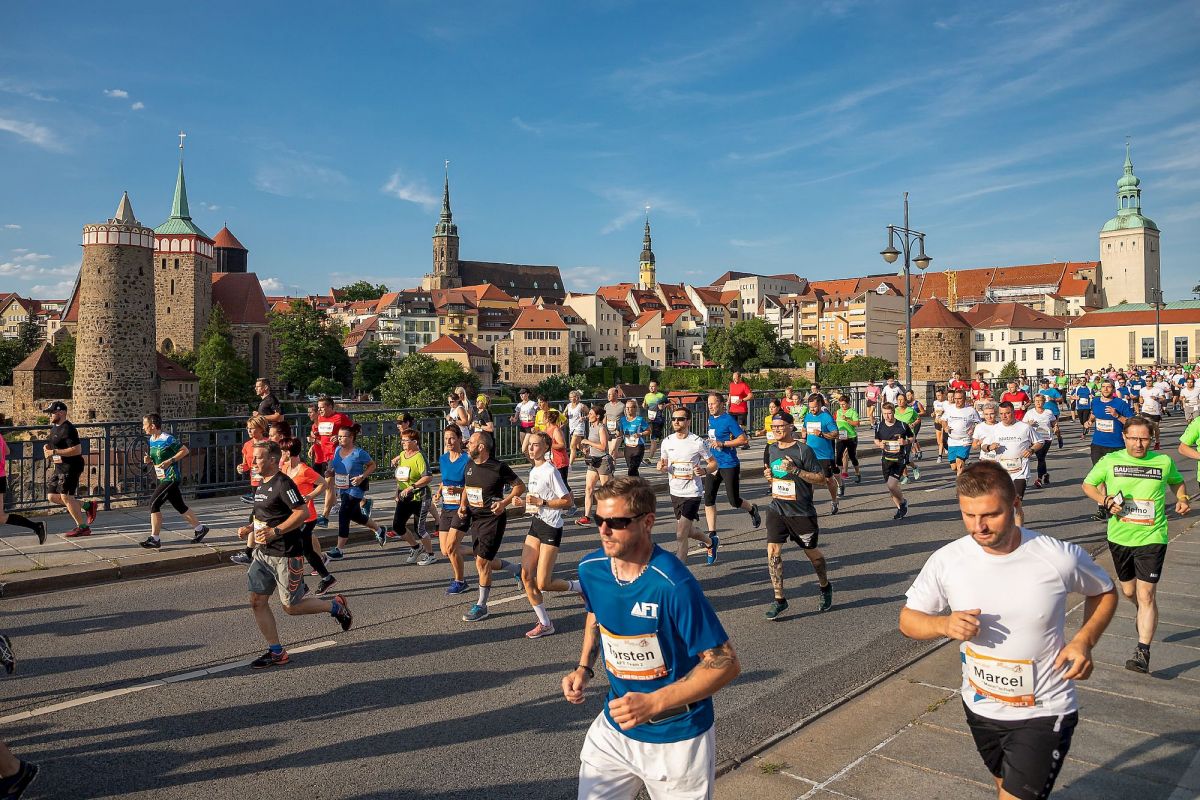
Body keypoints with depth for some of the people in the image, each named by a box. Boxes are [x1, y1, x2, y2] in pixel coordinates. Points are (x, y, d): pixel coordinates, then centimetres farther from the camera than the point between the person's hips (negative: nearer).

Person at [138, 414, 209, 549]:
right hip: (163, 478, 9)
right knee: (180, 506, 14)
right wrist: (149, 460, 1)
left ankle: (154, 539, -6)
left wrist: (170, 461, -20)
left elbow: (185, 450, -14)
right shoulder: (151, 440, 10)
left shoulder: (167, 439, -16)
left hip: (171, 478, -9)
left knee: (154, 503, -12)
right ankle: (200, 529, 25)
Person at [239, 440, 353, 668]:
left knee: (291, 606, -1)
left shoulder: (283, 483, -16)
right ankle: (276, 652, 14)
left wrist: (275, 532, -26)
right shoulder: (261, 486, 13)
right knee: (257, 601, 4)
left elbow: (303, 512, -24)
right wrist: (250, 528, 10)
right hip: (263, 553, 9)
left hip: (286, 555, -9)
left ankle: (336, 606, 20)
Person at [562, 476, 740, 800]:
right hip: (614, 728, 5)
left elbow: (725, 663, -24)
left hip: (677, 739, -4)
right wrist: (584, 668, 0)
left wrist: (653, 703, -29)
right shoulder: (590, 568, -9)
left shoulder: (674, 585, -28)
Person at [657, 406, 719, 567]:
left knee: (681, 535, -12)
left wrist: (704, 471, -24)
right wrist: (662, 467, -8)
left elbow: (713, 463, -3)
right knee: (688, 531, 20)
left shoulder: (697, 442, -12)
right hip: (675, 492, 6)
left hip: (692, 493, -6)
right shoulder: (667, 441, 2)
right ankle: (711, 542, 48)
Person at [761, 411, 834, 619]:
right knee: (773, 551, -9)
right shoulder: (770, 449, 6)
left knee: (811, 552, 13)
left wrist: (795, 470, -22)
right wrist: (768, 474, 0)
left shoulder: (804, 450, -12)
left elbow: (821, 479, -12)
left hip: (802, 511, -4)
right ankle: (779, 599, 0)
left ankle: (825, 587, 40)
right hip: (777, 508, 4)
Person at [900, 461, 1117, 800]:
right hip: (980, 708, 4)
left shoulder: (1060, 558, -19)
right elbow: (908, 619, -4)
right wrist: (944, 624, -25)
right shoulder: (947, 561, -15)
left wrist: (1084, 640, -14)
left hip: (1043, 713, -3)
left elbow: (1105, 593, 3)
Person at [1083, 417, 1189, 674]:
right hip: (1119, 536, 2)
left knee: (1146, 595, -10)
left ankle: (1143, 652, -6)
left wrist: (1182, 499, 0)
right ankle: (1144, 615, 52)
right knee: (1128, 590, 19)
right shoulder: (1110, 461, -3)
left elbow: (1177, 482, 19)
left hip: (1152, 538, -2)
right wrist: (1104, 501, -9)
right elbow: (1088, 484, 8)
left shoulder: (1164, 461, -2)